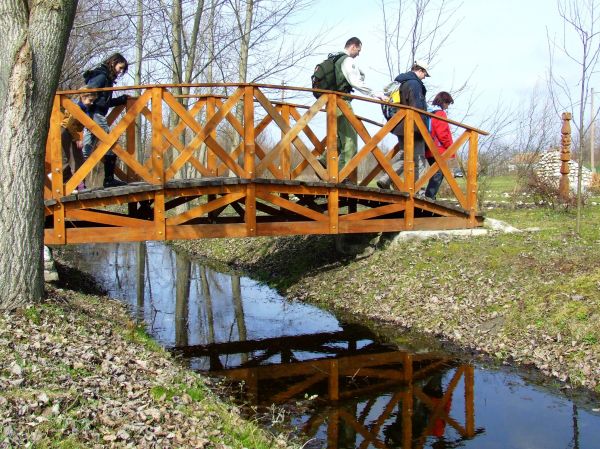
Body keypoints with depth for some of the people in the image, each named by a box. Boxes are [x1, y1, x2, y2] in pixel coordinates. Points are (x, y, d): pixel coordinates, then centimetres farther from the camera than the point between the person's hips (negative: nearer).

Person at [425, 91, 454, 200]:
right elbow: (443, 134, -17)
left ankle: (430, 198, 11)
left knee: (437, 174, 14)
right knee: (438, 175, -9)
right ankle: (429, 198, -15)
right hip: (439, 151, -9)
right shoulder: (440, 113, -10)